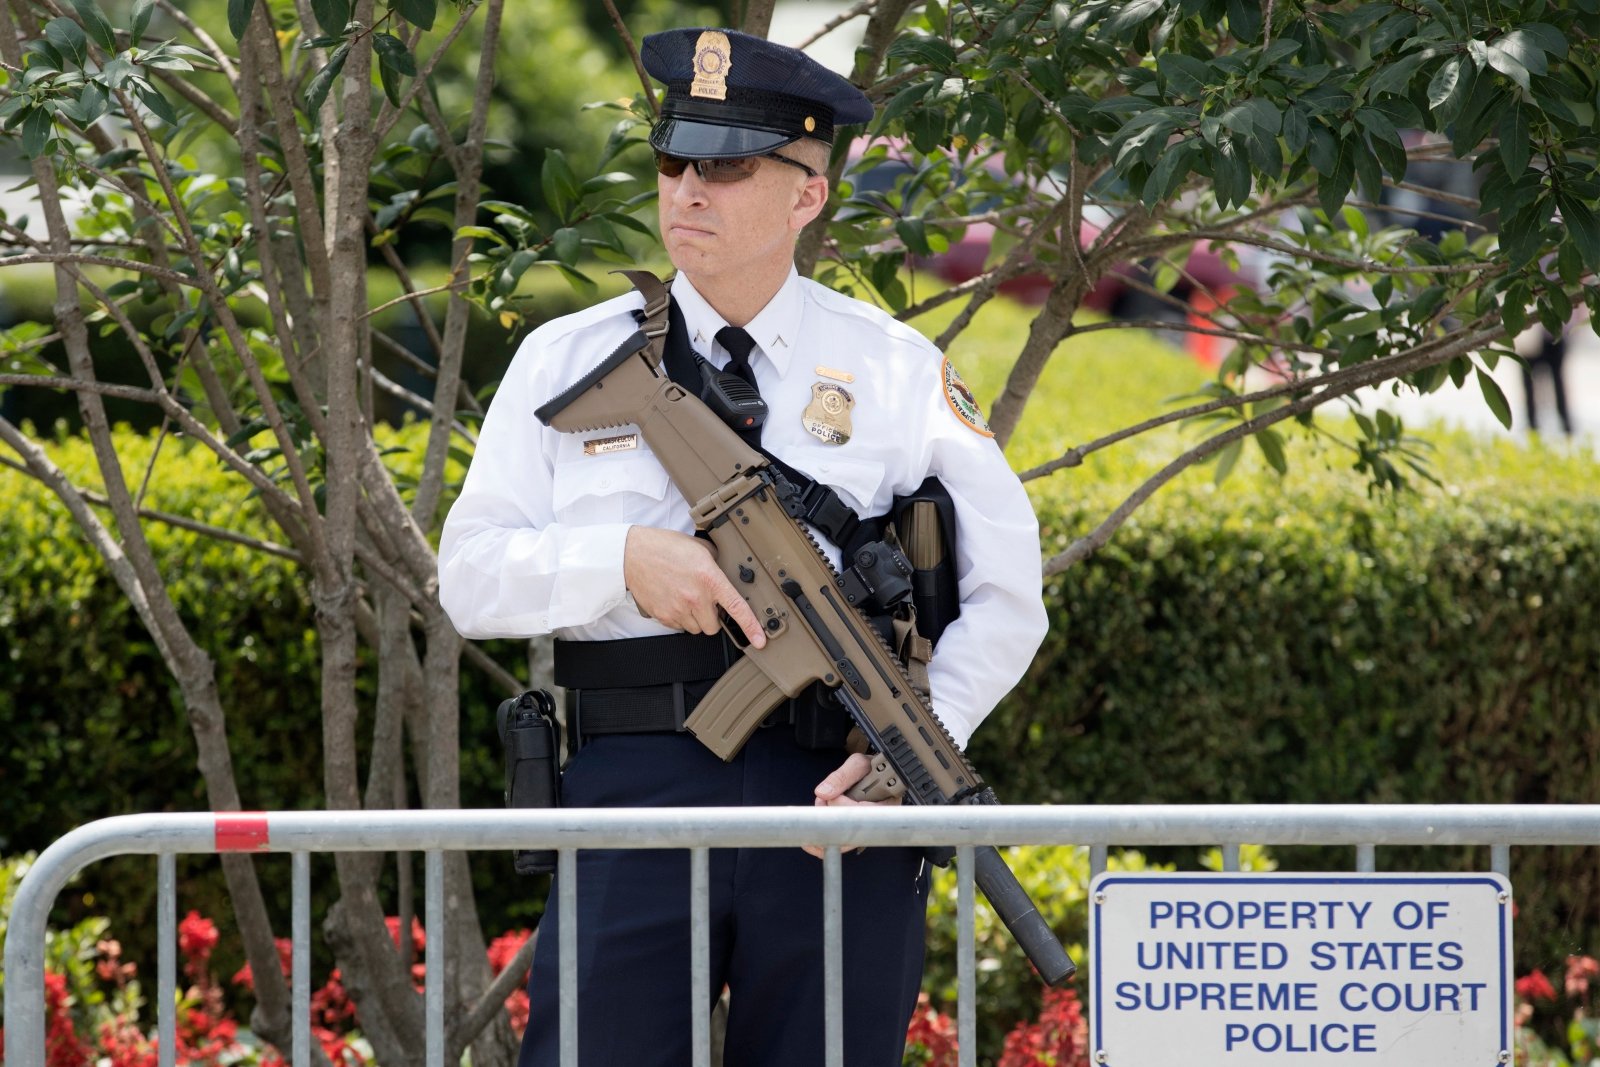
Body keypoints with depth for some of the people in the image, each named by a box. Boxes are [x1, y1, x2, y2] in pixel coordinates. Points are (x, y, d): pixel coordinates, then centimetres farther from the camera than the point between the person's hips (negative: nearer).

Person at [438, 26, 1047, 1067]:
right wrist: (627, 560, -11)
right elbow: (471, 576, 7)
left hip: (834, 789, 0)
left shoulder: (897, 371, 8)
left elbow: (1007, 591, 6)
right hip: (633, 787, 0)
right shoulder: (567, 361, 10)